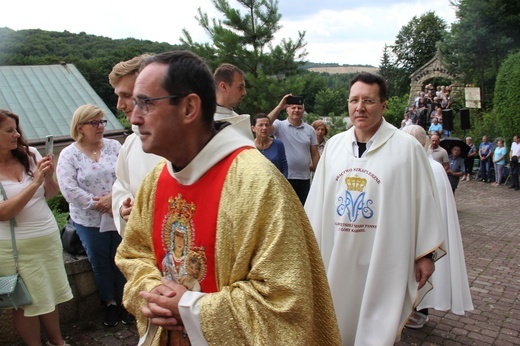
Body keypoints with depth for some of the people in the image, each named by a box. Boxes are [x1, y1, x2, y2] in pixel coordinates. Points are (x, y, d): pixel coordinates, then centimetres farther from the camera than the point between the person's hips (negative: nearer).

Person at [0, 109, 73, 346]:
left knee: (51, 294, 18)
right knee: (26, 302, 10)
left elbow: (51, 194, 6)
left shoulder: (29, 155, -2)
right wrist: (34, 182, -24)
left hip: (49, 237, 4)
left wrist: (48, 176, -14)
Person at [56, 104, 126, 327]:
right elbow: (69, 189, -13)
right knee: (100, 264, 14)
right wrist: (98, 205, -16)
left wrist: (112, 197, -20)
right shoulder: (69, 155, -4)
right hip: (89, 220, -1)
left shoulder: (114, 146, 1)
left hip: (118, 215, 1)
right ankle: (110, 303, 34)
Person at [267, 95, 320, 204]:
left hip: (304, 178, 3)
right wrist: (280, 106, -25)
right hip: (284, 177, -3)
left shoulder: (310, 129, 7)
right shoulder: (280, 125, -3)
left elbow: (315, 154, 9)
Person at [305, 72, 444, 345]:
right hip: (336, 258, 4)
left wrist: (426, 255, -2)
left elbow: (424, 201, -4)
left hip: (383, 260, -3)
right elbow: (317, 198, 8)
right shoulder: (334, 144, 4)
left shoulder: (406, 147, -8)